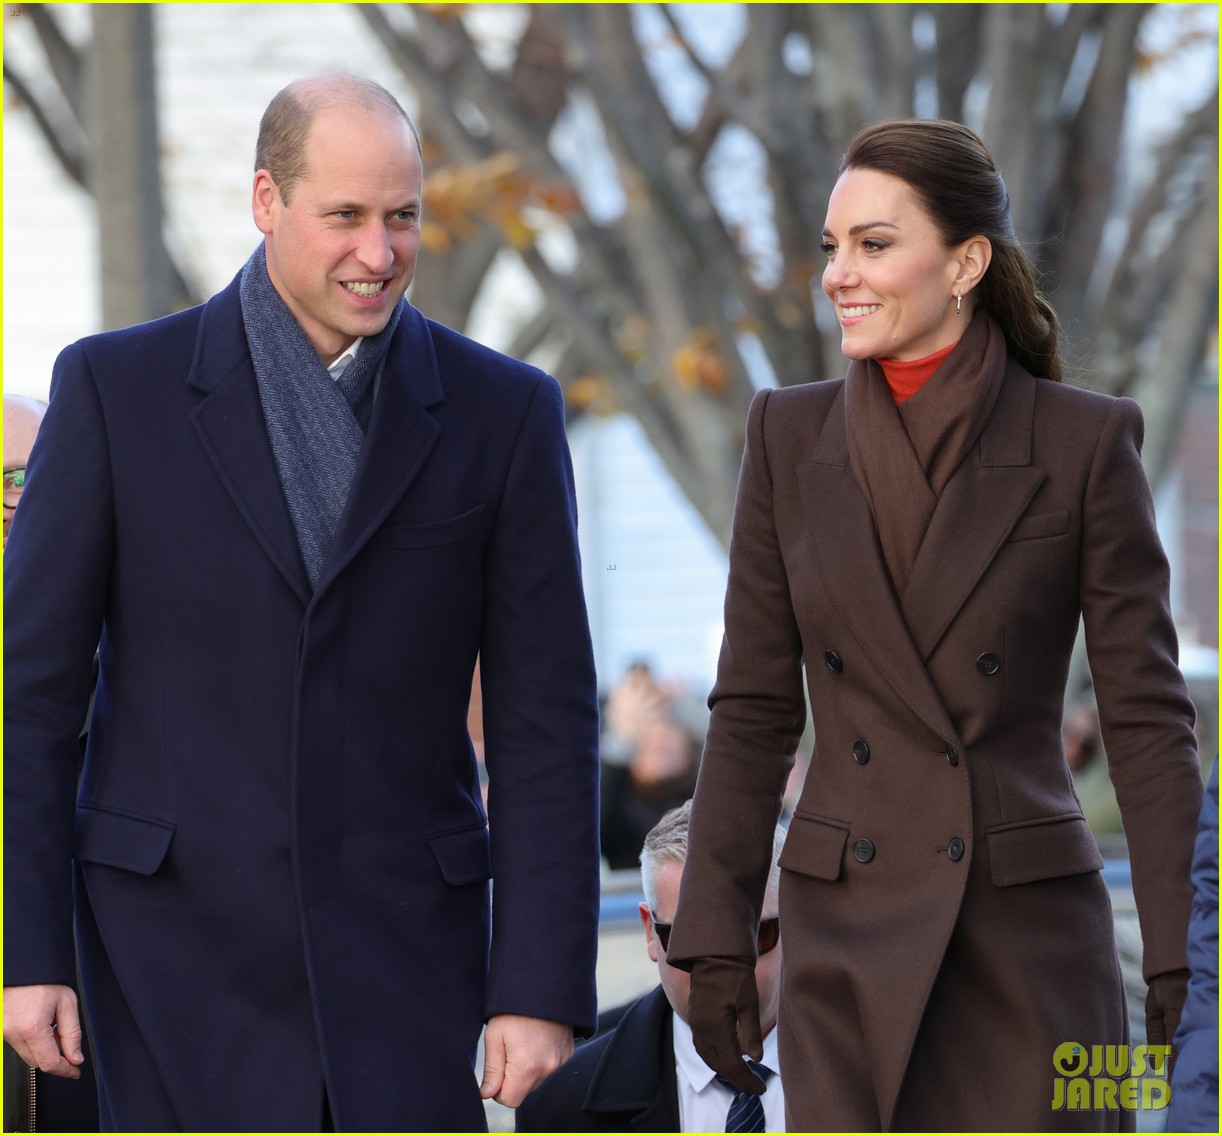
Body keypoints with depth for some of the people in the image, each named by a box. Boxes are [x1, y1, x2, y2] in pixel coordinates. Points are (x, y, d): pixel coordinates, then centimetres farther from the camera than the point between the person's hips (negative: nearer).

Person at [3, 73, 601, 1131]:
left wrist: (543, 989, -4)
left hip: (403, 949, 1)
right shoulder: (117, 388, -1)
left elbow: (545, 719, 2)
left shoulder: (504, 411, 2)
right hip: (179, 946, -1)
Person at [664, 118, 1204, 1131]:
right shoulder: (791, 436, 5)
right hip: (847, 942, 2)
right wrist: (716, 933, 2)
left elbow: (1147, 713, -3)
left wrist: (1179, 954, -8)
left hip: (1031, 946, -2)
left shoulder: (1086, 440, -3)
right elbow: (755, 707, 7)